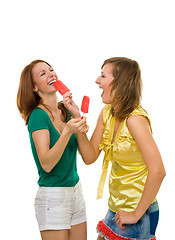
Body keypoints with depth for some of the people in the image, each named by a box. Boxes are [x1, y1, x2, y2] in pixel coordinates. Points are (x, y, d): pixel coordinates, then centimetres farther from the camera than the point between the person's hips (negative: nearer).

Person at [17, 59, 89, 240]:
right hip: (52, 196, -7)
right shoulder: (38, 115, -14)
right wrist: (68, 131, -31)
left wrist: (77, 116, -10)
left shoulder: (65, 111, 6)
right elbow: (46, 164, -21)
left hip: (75, 190, 7)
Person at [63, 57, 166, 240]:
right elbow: (90, 157, 1)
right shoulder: (106, 113, 2)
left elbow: (158, 171, -29)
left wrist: (136, 214, -21)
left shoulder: (134, 118, -23)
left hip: (138, 211, -8)